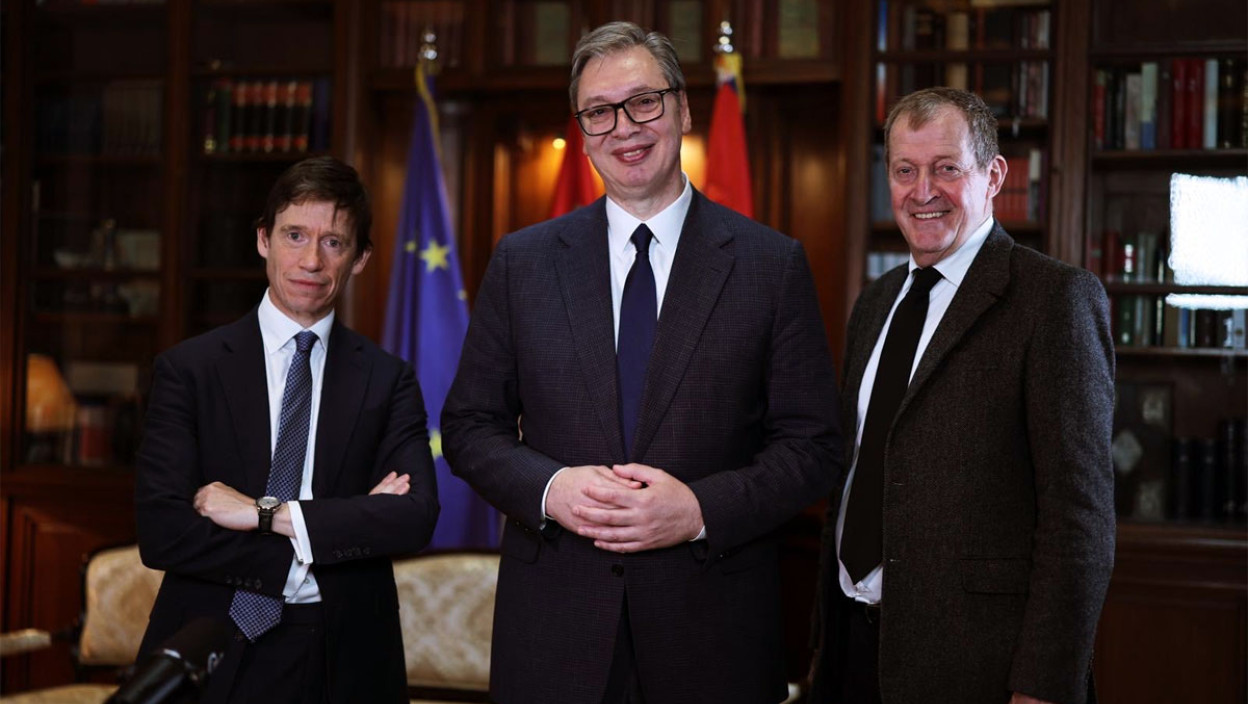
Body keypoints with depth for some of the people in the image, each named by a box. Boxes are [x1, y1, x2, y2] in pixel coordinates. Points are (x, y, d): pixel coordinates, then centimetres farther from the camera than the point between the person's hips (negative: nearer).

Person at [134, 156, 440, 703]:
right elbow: (160, 532, -12)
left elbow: (416, 517, -11)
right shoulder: (188, 370, -2)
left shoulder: (388, 381, 2)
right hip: (214, 659, -1)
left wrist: (269, 513, -18)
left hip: (346, 659, 2)